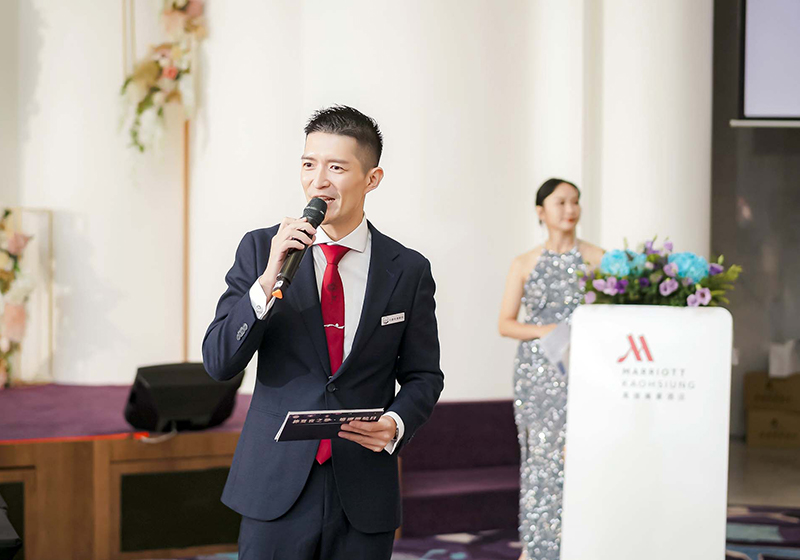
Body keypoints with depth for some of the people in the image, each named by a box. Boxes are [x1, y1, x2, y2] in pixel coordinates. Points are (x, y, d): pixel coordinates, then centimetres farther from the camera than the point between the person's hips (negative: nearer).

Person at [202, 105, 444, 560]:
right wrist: (269, 280, -18)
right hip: (276, 488, -1)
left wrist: (396, 424, -12)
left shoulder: (409, 270, 2)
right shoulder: (261, 249, 0)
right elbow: (219, 363, -5)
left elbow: (422, 376, 8)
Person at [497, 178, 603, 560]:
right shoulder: (524, 264, 6)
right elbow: (505, 324, 4)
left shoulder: (595, 258, 3)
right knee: (542, 453, -2)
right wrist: (543, 331, -12)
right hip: (538, 371, 1)